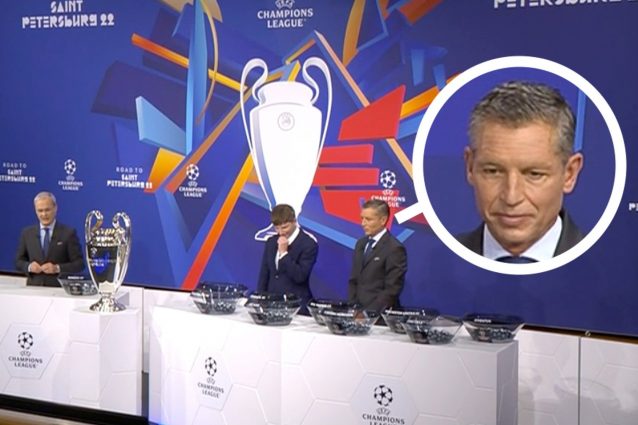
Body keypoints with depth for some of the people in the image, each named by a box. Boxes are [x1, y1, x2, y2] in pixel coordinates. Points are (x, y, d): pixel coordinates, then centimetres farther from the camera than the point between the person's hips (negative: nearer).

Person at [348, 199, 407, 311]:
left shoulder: (394, 249, -10)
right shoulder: (361, 243, 13)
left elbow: (392, 289, -13)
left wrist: (370, 311, -15)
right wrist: (351, 306, 4)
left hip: (379, 312, -6)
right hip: (357, 309, 6)